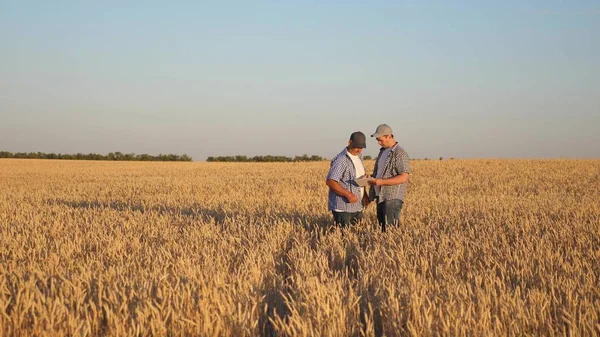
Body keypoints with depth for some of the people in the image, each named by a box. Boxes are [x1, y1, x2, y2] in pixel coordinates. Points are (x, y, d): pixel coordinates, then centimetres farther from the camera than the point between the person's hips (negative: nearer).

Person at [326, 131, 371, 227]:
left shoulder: (358, 156, 12)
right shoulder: (341, 160, -15)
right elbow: (330, 182, -21)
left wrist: (364, 194, 7)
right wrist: (348, 194, -25)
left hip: (357, 207, 8)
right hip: (343, 208, -8)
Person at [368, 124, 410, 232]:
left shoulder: (400, 153, -10)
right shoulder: (383, 151, 17)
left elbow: (404, 178, -18)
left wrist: (381, 182, -23)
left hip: (393, 198, -8)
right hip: (381, 196, 8)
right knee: (382, 226, 7)